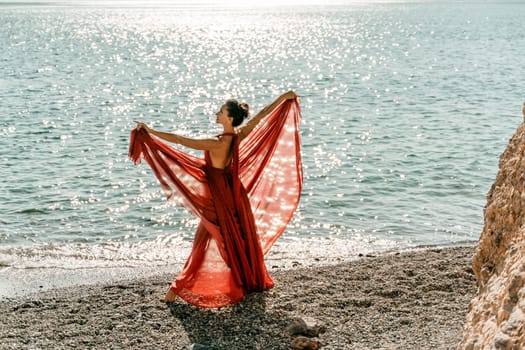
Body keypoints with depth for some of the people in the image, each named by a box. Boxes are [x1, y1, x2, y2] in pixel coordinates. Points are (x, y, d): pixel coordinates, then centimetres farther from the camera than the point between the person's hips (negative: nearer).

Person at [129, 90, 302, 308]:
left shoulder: (217, 144, -27)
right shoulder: (240, 136, -9)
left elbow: (182, 141, -28)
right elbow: (263, 114, 4)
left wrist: (151, 132, -25)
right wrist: (284, 98, 15)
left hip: (217, 197, -6)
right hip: (235, 193, 6)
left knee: (204, 243, -2)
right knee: (242, 238, 19)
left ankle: (179, 288, 4)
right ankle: (253, 281, 33)